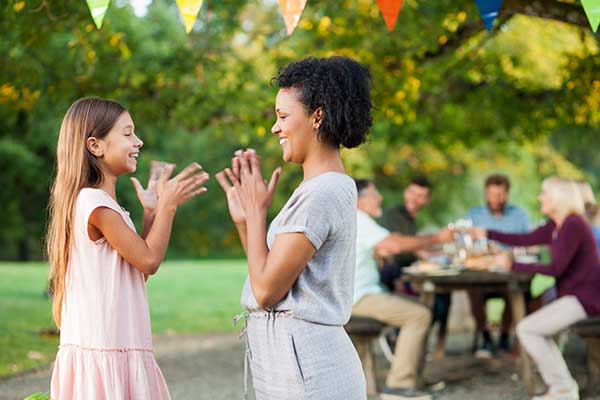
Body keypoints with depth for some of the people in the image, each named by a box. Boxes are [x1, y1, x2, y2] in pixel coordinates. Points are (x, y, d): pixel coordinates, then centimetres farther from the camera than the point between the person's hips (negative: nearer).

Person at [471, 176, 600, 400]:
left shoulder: (572, 226, -18)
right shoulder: (556, 225, 11)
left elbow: (555, 269, -23)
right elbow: (527, 240, 17)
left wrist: (513, 265, -19)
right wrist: (487, 234, 15)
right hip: (576, 297, 10)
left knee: (526, 329, -10)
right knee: (536, 329, 20)